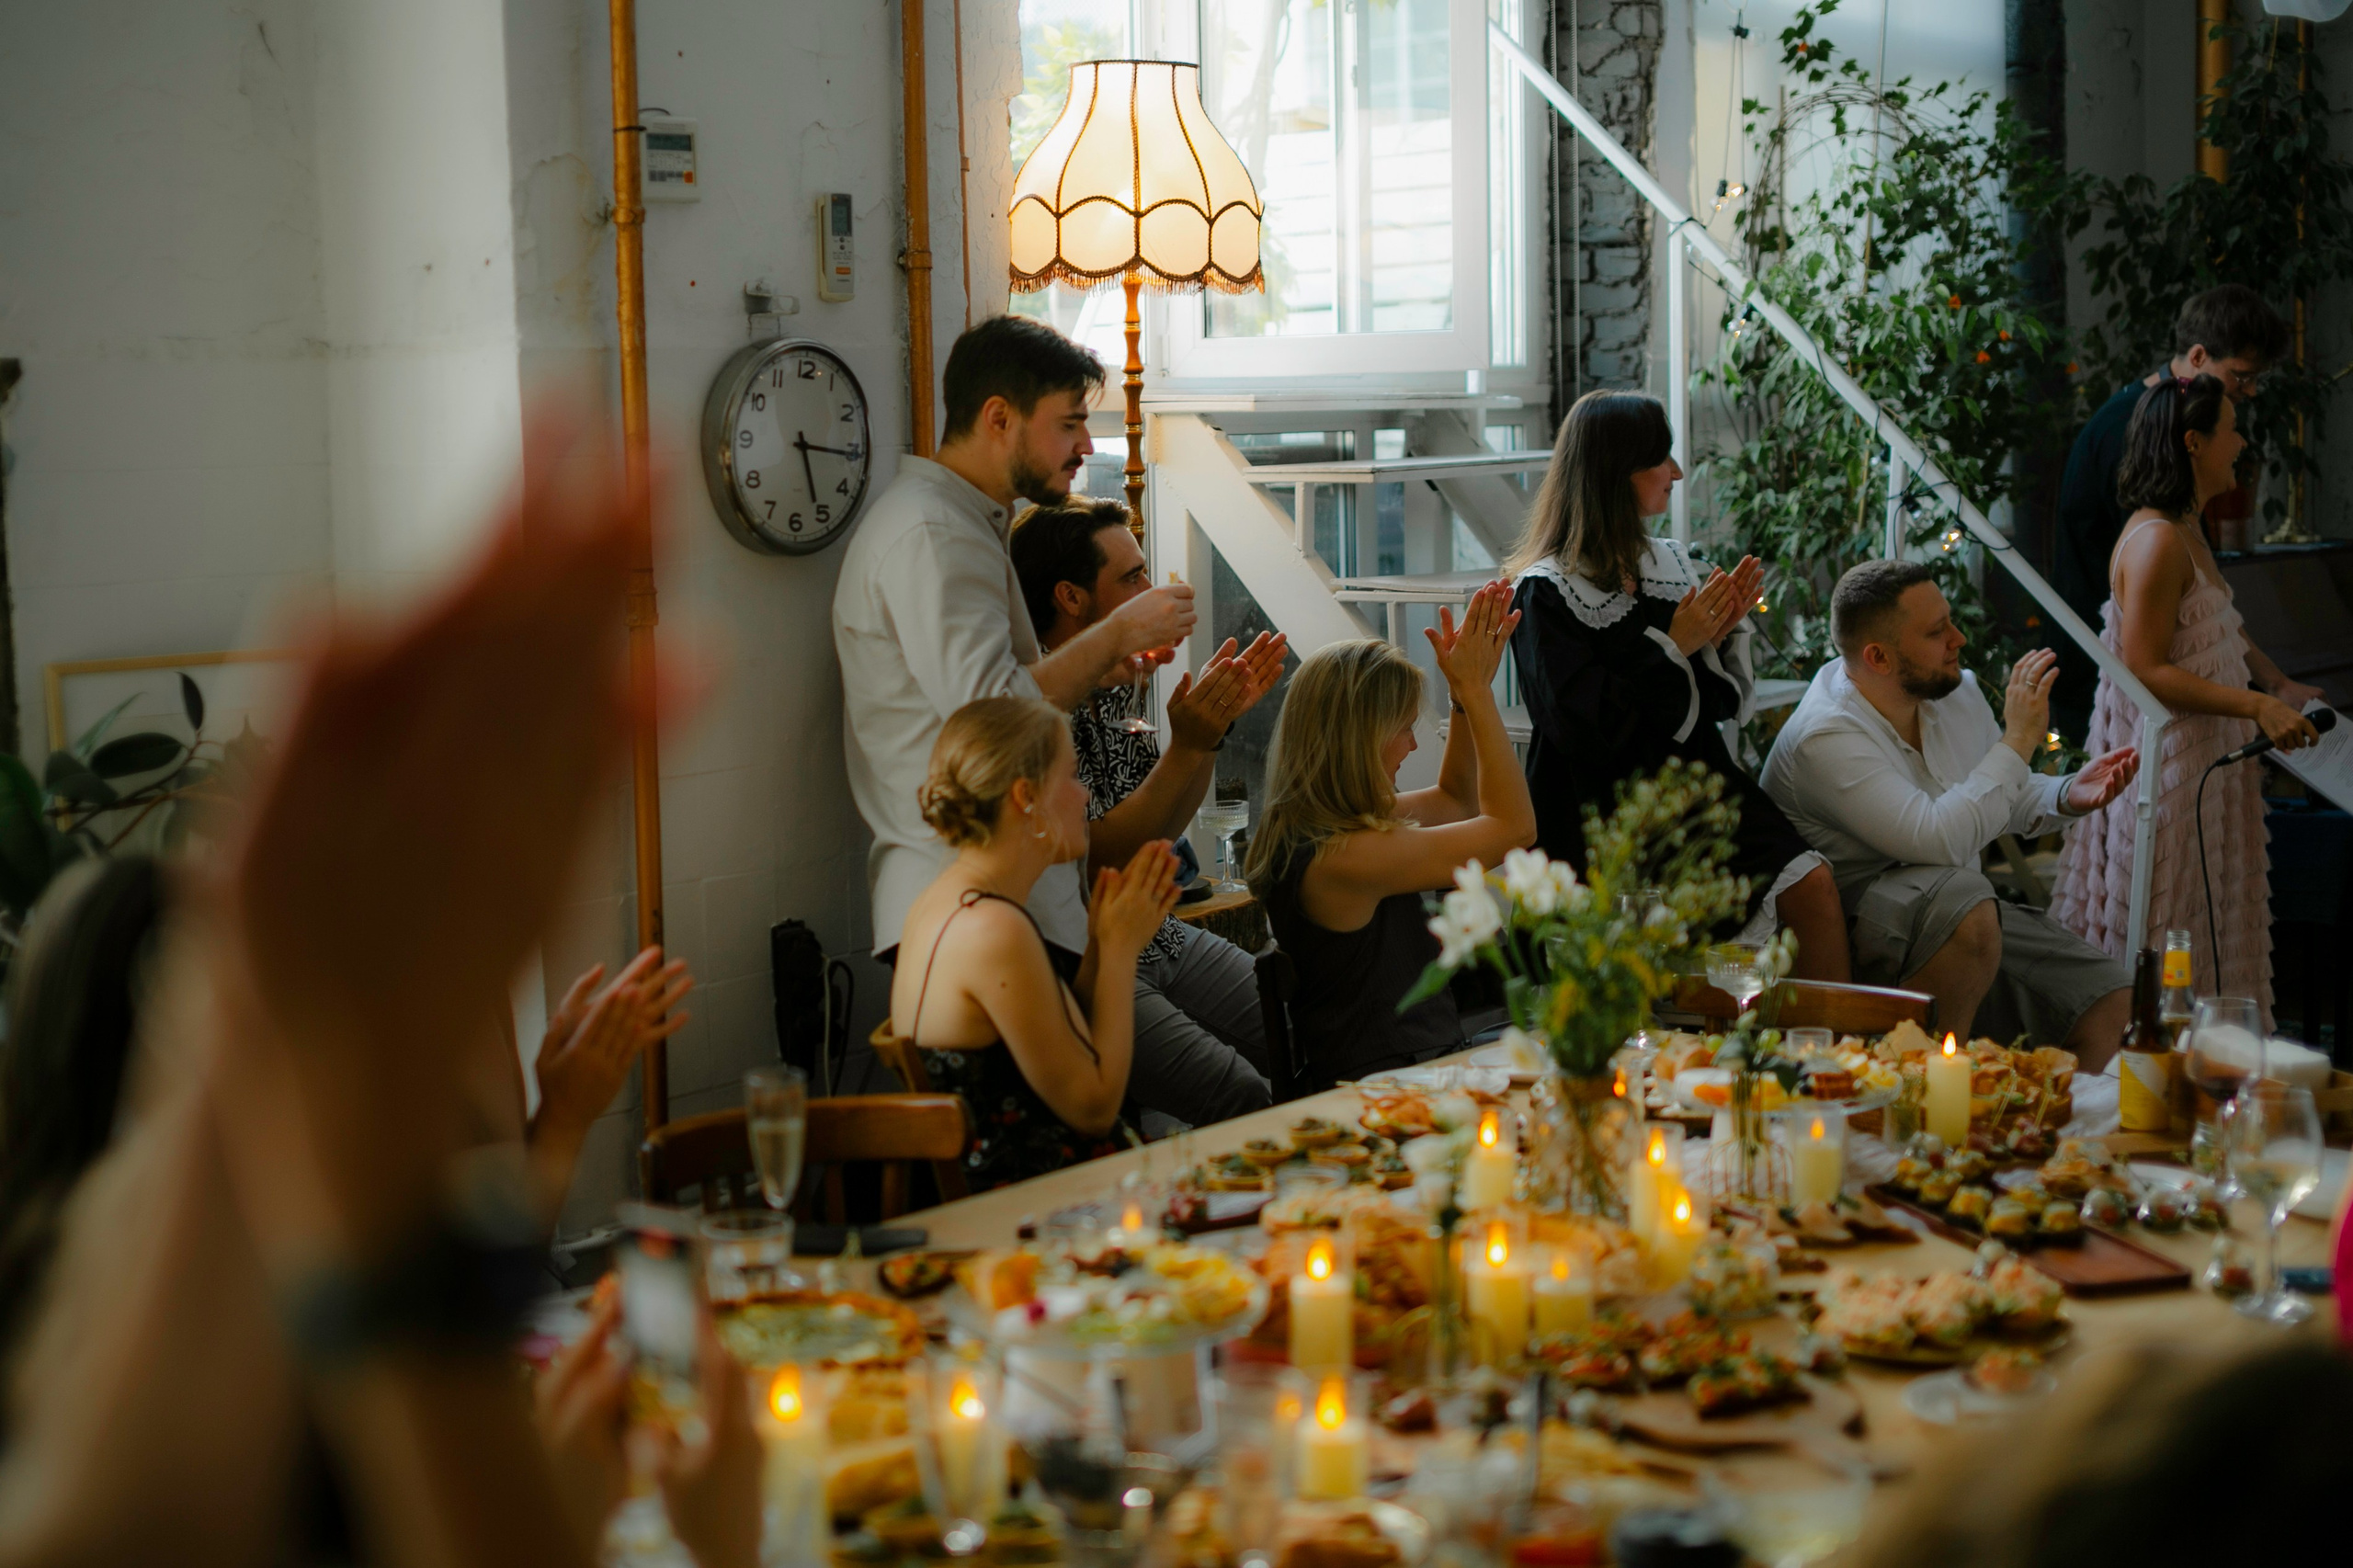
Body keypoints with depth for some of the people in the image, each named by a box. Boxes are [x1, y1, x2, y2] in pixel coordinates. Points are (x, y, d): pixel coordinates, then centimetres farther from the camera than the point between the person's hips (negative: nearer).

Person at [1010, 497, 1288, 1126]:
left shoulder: (1106, 690, 11)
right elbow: (1101, 858, -20)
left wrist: (1217, 718, 4)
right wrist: (1187, 744, -23)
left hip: (1156, 938, 9)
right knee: (1243, 1097, -25)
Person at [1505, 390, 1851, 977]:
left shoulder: (1669, 563, 12)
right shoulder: (1545, 591, -8)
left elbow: (1721, 702, 15)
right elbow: (1584, 729, -17)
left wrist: (1726, 630, -4)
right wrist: (1673, 647, -14)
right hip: (1607, 811, -6)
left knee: (1811, 885, -17)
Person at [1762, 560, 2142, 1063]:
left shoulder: (1954, 691, 4)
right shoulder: (1824, 738, -23)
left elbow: (2009, 799, 20)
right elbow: (1939, 841, -34)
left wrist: (2069, 796, -2)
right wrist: (2017, 741, -26)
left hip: (1970, 911, 8)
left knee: (2114, 1007, -7)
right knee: (1958, 898, -38)